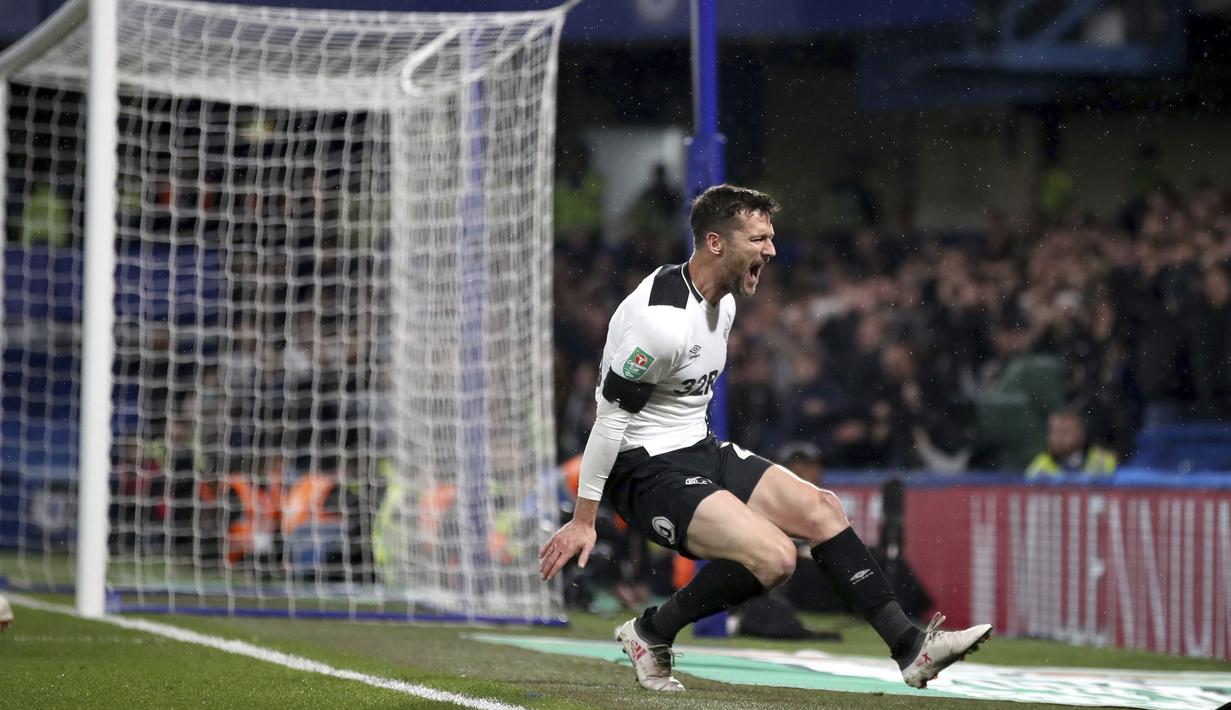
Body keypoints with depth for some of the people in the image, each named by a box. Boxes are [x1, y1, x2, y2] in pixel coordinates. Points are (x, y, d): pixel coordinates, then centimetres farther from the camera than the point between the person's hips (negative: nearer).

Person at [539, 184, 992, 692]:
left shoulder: (722, 301, 8)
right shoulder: (663, 320, -24)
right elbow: (611, 416, -19)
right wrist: (583, 519, -15)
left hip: (699, 451, 10)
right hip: (644, 471, -10)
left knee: (820, 508, 3)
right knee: (773, 555, -23)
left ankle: (910, 648, 7)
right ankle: (650, 634, -4)